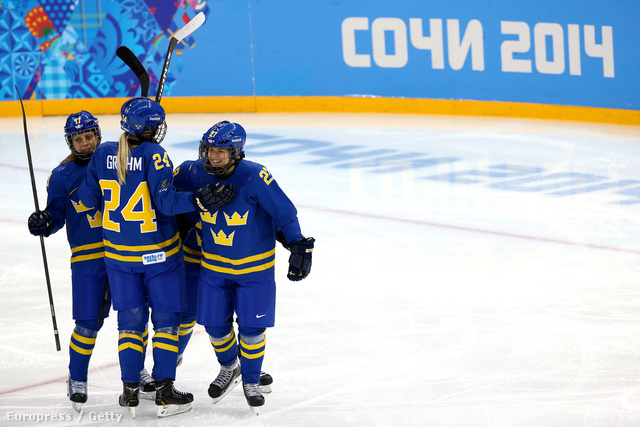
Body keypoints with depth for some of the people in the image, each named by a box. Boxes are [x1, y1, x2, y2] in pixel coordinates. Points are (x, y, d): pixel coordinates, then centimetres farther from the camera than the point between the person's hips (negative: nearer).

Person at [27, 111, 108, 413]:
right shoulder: (63, 175, -1)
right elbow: (56, 215, 1)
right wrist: (43, 223, -18)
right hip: (86, 257, -2)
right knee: (88, 323, -6)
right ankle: (77, 380, 12)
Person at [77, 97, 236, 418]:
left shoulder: (104, 153, -3)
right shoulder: (153, 155, -17)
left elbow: (87, 198, 4)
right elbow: (165, 202, -23)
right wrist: (200, 199, -20)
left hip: (118, 254, 4)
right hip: (158, 253, -4)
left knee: (130, 320, 14)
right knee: (165, 319, 8)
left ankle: (130, 392, 13)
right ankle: (164, 393, 8)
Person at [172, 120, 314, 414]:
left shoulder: (256, 178, -24)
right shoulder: (195, 173, -12)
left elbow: (284, 211, -18)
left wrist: (298, 246, -21)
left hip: (255, 266, -3)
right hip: (214, 265, 3)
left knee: (252, 327, 1)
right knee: (215, 324, 9)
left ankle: (251, 381, 24)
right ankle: (228, 368, 39)